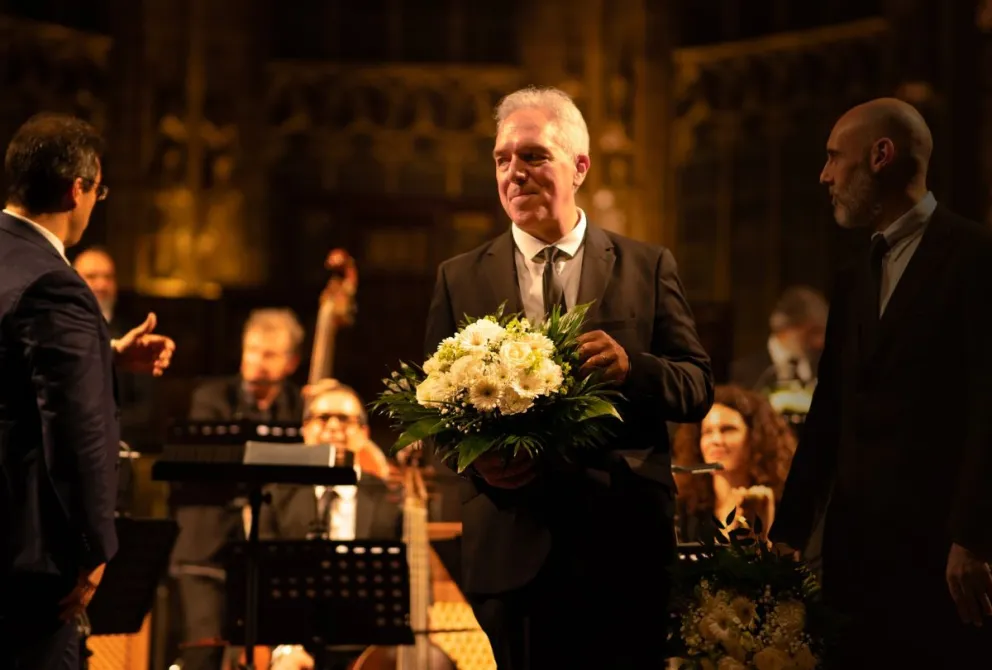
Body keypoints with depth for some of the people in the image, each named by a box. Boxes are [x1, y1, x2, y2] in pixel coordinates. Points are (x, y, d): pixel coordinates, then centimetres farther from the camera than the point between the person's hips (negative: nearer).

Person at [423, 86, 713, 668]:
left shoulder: (648, 267, 7)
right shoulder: (459, 279, 9)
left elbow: (698, 388, 3)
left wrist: (631, 366, -18)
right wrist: (480, 456, -13)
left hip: (625, 539, 0)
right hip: (512, 547, 1)